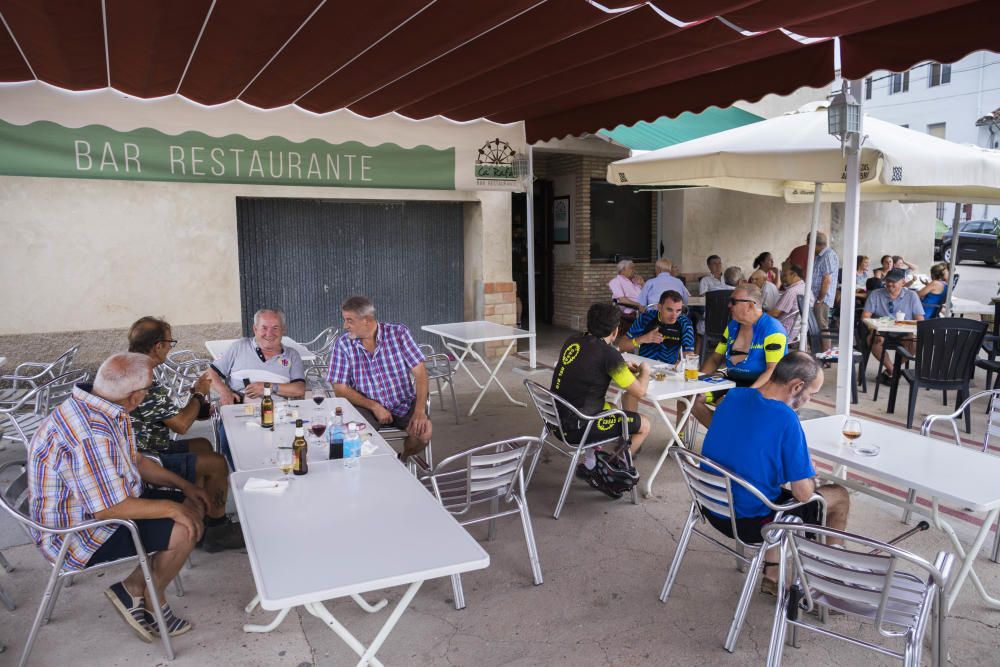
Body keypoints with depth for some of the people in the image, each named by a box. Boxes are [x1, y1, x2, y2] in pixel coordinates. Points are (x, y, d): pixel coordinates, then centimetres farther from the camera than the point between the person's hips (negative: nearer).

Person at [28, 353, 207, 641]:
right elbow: (109, 509, -32)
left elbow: (136, 461, 11)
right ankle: (151, 596, 8)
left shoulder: (102, 410, -1)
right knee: (185, 529, -20)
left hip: (111, 500, 10)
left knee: (193, 507, 3)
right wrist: (171, 508, -21)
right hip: (79, 536, -10)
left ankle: (133, 585, 9)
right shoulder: (89, 436, -34)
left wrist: (184, 485, 4)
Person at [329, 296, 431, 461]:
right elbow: (340, 389, -3)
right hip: (367, 406, 0)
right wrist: (374, 406, -16)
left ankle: (405, 459, 8)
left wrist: (420, 411, -19)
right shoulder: (343, 344, -3)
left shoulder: (398, 333, -5)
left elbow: (420, 372, -7)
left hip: (404, 404, 0)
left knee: (423, 431, -27)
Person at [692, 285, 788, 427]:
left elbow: (773, 371, -21)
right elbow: (716, 358, 16)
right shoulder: (733, 325, 11)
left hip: (759, 386, -8)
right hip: (731, 381, 8)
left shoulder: (772, 330, -13)